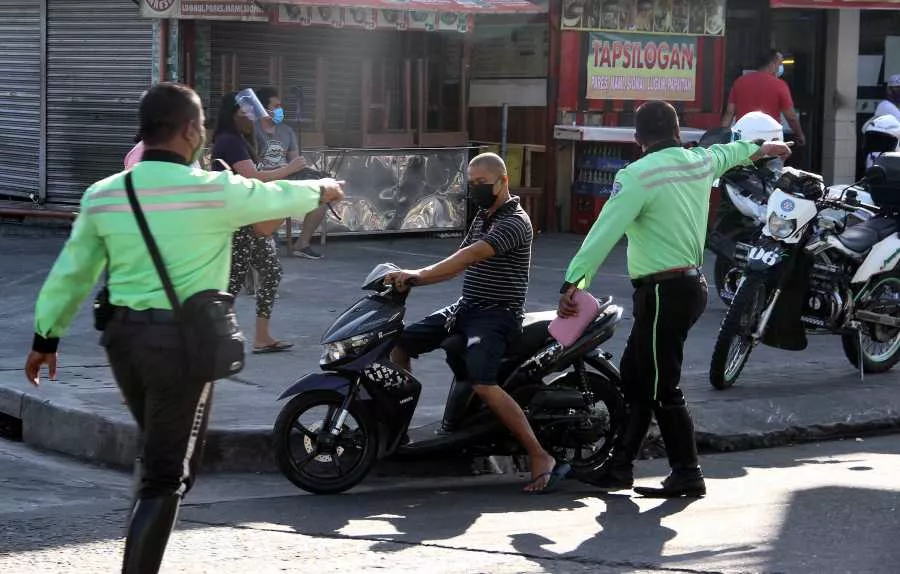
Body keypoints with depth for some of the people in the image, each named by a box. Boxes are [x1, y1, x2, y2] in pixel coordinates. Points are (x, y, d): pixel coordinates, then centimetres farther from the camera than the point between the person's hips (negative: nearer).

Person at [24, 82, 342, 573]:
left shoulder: (103, 195, 1)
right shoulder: (214, 191, -11)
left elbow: (71, 273, 7)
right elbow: (277, 197, 7)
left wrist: (46, 336, 18)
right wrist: (320, 190, 28)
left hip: (123, 334, 6)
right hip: (183, 340, -6)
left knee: (159, 454, 25)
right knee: (167, 476, 0)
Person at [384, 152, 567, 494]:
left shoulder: (514, 222, -15)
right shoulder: (482, 218, 18)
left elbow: (471, 256, -28)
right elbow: (459, 265, 19)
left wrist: (420, 275, -34)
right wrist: (412, 279, 6)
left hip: (497, 314, -10)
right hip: (466, 308, 10)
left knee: (483, 384, -30)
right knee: (399, 344, 4)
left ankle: (540, 458, -25)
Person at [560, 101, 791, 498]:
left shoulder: (637, 176, -14)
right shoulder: (700, 162, 9)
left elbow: (605, 232, -22)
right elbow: (727, 153, 32)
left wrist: (573, 283, -25)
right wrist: (761, 149, 53)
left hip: (662, 292, -9)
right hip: (692, 284, 9)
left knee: (662, 390, -3)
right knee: (634, 376, 14)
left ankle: (687, 475, 0)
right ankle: (619, 465, 18)